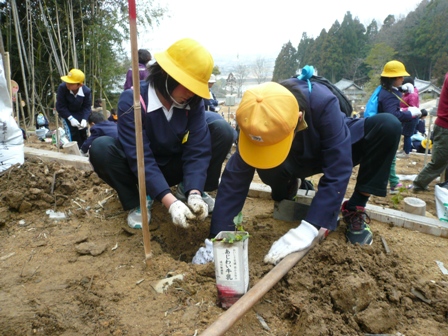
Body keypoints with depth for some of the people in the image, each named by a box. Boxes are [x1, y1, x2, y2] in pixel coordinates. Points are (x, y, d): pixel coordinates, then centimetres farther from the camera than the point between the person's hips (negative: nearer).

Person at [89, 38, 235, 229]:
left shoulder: (193, 102, -16)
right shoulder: (132, 101, -27)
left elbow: (198, 149, -21)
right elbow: (140, 158, -33)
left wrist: (194, 193, -36)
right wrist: (169, 202, -43)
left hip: (175, 167, 3)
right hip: (142, 170, -2)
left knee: (222, 130, -18)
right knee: (100, 148, -33)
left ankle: (186, 190, -2)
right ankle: (137, 201, -9)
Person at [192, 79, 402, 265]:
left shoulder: (322, 103, -40)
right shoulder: (257, 120, -31)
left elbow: (337, 171, -41)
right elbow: (234, 177, -31)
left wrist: (308, 230, -48)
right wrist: (217, 238, -34)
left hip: (335, 152, -1)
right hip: (298, 160, 1)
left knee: (388, 126, -30)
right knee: (267, 169, -32)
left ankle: (355, 210, -14)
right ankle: (285, 189, 7)